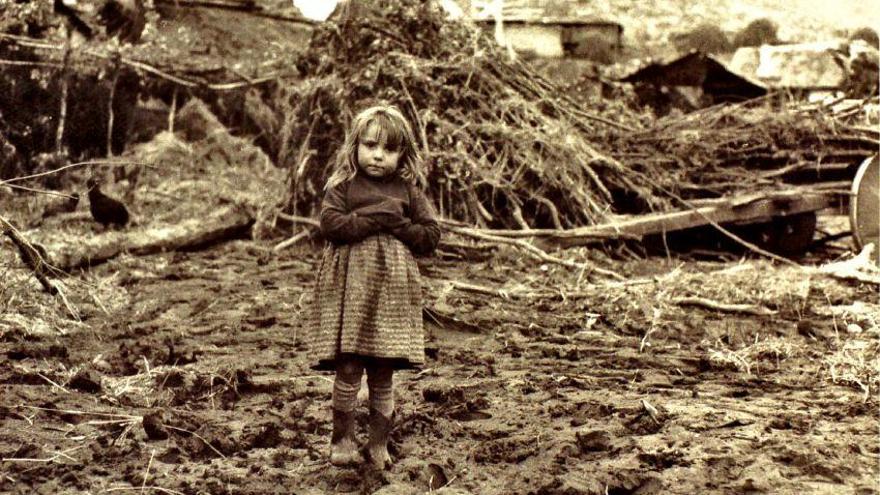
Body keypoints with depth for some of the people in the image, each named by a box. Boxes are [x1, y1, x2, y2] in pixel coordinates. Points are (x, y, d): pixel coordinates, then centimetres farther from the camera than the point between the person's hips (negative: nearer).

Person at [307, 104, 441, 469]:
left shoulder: (409, 191, 10)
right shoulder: (343, 186, 4)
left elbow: (431, 237, 5)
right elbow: (330, 224, -12)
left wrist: (397, 223, -9)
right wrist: (376, 216, -14)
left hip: (392, 291, 2)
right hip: (349, 288, -2)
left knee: (382, 376, 7)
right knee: (348, 371, -1)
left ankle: (379, 445, 19)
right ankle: (342, 442, 13)